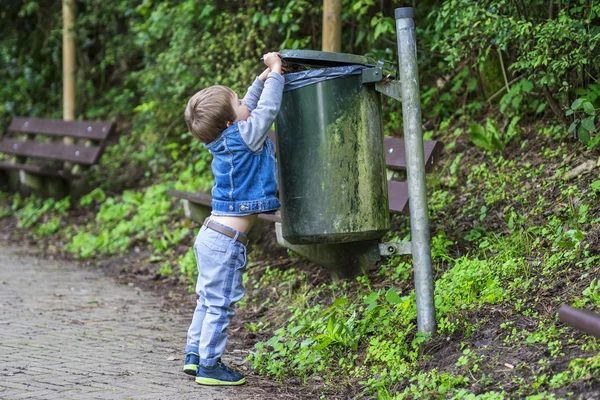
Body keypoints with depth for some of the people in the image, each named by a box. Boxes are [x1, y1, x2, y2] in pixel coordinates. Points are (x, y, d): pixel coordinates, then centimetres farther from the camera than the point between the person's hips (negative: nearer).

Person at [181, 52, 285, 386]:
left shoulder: (224, 140, 7)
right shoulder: (243, 138, -17)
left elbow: (252, 107, 22)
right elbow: (268, 109, -14)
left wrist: (264, 77, 21)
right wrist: (275, 72, -4)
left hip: (212, 234, 9)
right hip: (226, 242, -9)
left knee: (209, 299, 19)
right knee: (221, 303, -1)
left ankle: (195, 354, 26)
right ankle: (209, 365, 6)